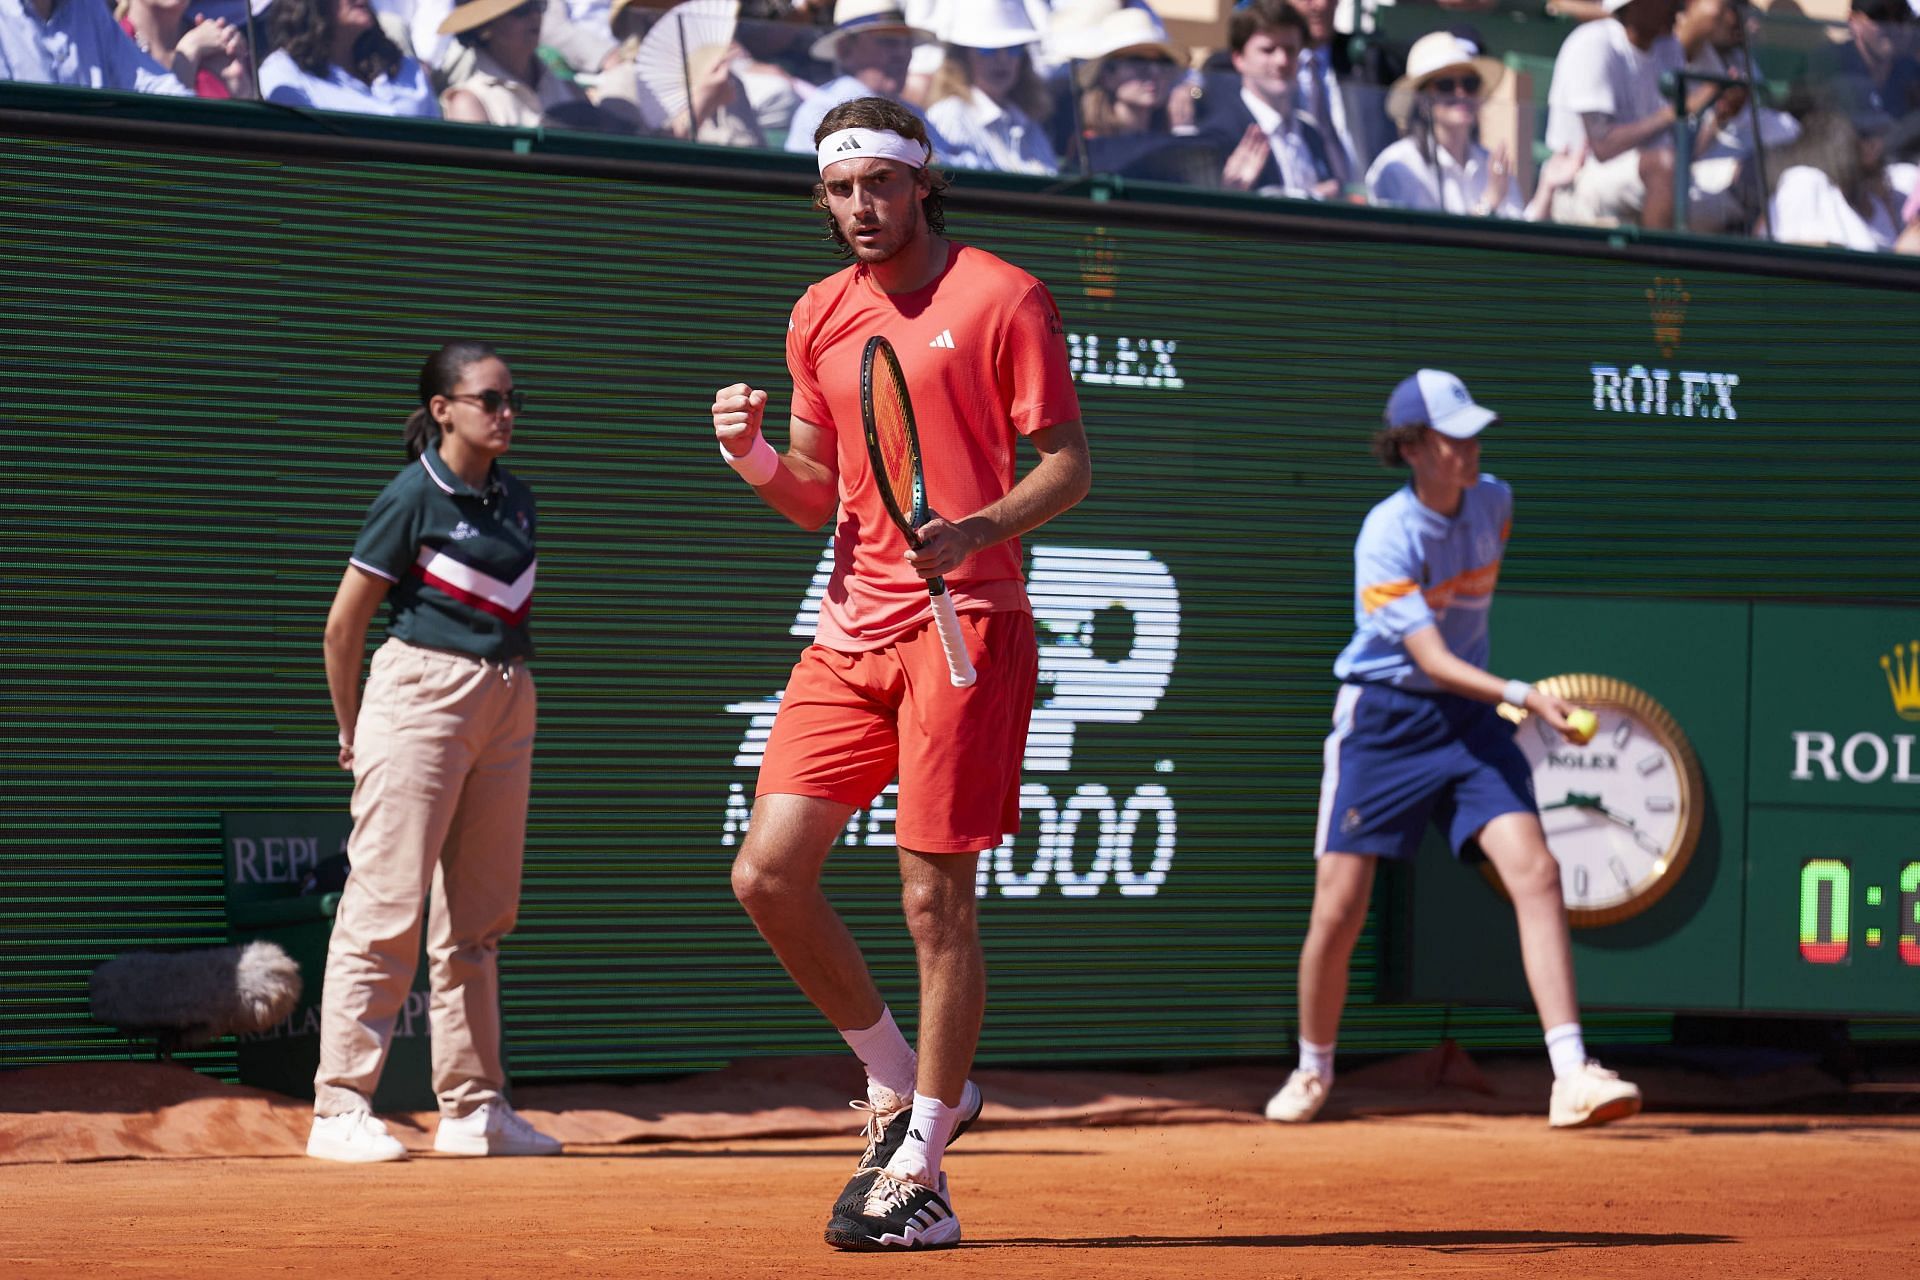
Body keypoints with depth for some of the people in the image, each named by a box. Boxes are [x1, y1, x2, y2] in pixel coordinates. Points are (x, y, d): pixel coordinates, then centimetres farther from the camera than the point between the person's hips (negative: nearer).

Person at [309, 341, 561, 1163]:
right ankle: (340, 1109, -9)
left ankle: (472, 1108, 17)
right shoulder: (412, 498, -8)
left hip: (507, 702, 7)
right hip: (422, 694, -7)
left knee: (480, 913, 11)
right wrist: (353, 735, 2)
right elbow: (344, 624, -4)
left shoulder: (514, 500, 12)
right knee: (388, 903, -10)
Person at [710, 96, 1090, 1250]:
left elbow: (1069, 464, -5)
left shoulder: (1003, 298, -3)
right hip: (850, 634, 6)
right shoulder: (820, 318, 14)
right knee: (770, 872, -4)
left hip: (964, 625, -6)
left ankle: (919, 1176, 1)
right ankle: (902, 1089, 16)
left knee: (935, 897, -6)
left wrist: (978, 528, -22)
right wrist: (752, 455, -3)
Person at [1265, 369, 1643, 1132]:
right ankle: (1313, 1071, 22)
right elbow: (1431, 659, -25)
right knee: (1338, 909, -5)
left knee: (1535, 873, -16)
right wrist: (1522, 695, -38)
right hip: (1384, 721, -4)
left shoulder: (1492, 502, -1)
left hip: (1470, 719, 4)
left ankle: (1572, 1077, -22)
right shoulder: (1388, 536, -19)